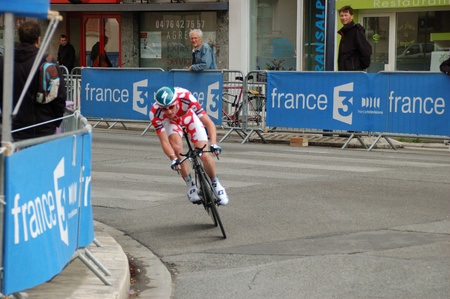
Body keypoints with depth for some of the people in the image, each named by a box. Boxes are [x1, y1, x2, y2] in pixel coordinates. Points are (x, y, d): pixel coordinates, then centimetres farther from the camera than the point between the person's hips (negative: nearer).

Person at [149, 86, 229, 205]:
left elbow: (209, 123, -39)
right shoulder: (155, 113, -36)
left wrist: (213, 144, -53)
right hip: (170, 121, 0)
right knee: (178, 149, -27)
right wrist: (173, 159, -51)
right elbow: (164, 141, -34)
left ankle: (216, 184, 12)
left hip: (189, 115, 0)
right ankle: (191, 186, -9)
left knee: (205, 156, -13)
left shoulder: (186, 98, -41)